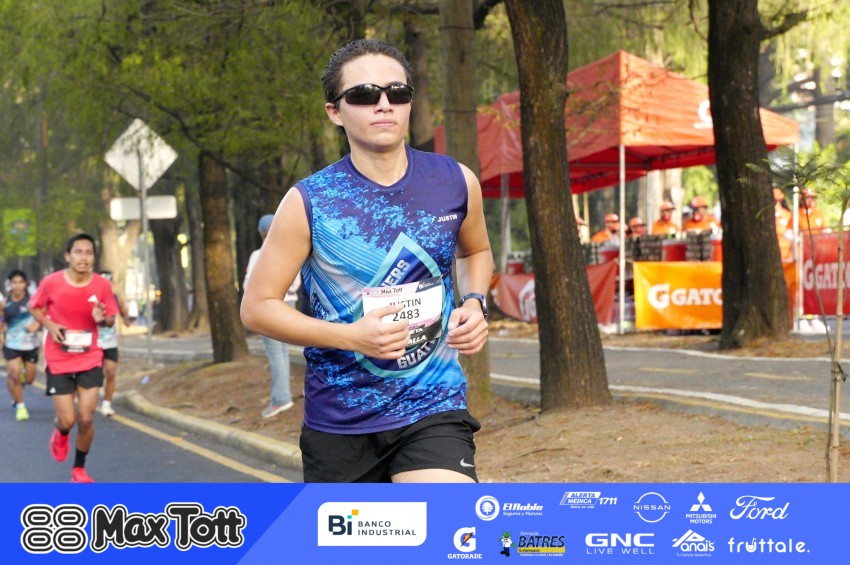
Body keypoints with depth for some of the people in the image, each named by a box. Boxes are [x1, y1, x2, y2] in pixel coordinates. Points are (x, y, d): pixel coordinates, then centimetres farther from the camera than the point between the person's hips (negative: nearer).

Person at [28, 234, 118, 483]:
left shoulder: (102, 285, -8)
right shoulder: (51, 282, -13)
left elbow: (111, 319, 4)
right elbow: (35, 308, 4)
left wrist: (102, 319, -19)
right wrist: (49, 325, -14)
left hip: (90, 360, 1)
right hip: (59, 361, -1)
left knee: (86, 419, -3)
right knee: (67, 420, -3)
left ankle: (79, 469, 20)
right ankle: (60, 433, 37)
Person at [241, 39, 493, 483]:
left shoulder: (456, 183, 0)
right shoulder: (308, 202, -9)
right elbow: (257, 307, -6)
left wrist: (475, 303, 0)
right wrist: (351, 336, -19)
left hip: (432, 408, 0)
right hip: (339, 419, 0)